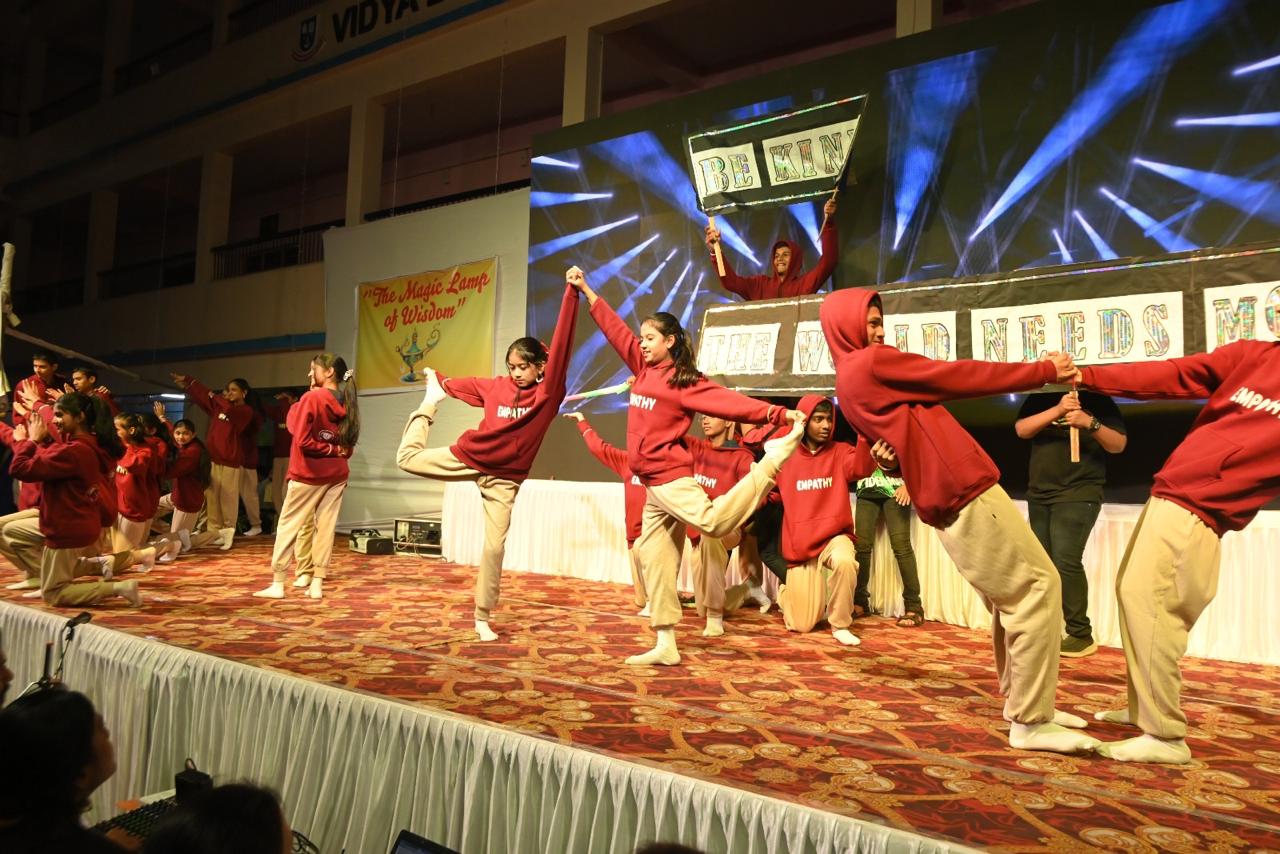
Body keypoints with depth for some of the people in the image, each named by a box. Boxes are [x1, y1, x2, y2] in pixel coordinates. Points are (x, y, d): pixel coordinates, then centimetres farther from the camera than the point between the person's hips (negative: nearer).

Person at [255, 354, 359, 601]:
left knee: (288, 525, 5)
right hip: (337, 475, 5)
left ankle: (277, 584, 6)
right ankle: (317, 584, 6)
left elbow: (302, 440, -17)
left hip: (308, 474, -5)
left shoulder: (312, 398, -12)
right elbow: (349, 446, 7)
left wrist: (327, 449, -6)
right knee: (325, 528, 6)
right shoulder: (347, 403, 4)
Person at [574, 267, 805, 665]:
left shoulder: (684, 382, -7)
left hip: (670, 477, -7)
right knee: (654, 556, 7)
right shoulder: (644, 368, 12)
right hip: (653, 483, 7)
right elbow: (616, 330, 17)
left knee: (715, 521, -28)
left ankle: (775, 459, -11)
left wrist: (778, 413, -25)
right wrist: (586, 290, 20)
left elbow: (729, 402, -14)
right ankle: (665, 645, 13)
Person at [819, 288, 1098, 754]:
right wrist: (1044, 370, 1)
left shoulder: (850, 383, 17)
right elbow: (959, 376, -7)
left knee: (1012, 595, 16)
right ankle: (1030, 722, -3)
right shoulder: (872, 364, -10)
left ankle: (1020, 702, 24)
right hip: (967, 492, -10)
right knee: (1038, 584, -6)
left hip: (948, 497, 10)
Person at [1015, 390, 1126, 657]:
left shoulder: (1098, 401, 3)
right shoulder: (1039, 399, 10)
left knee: (1066, 562, -15)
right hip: (1039, 494, 4)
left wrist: (1090, 423, -21)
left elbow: (1119, 445, -4)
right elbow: (1022, 429, -6)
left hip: (1078, 495, -4)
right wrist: (1058, 410, -19)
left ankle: (1081, 635, -8)